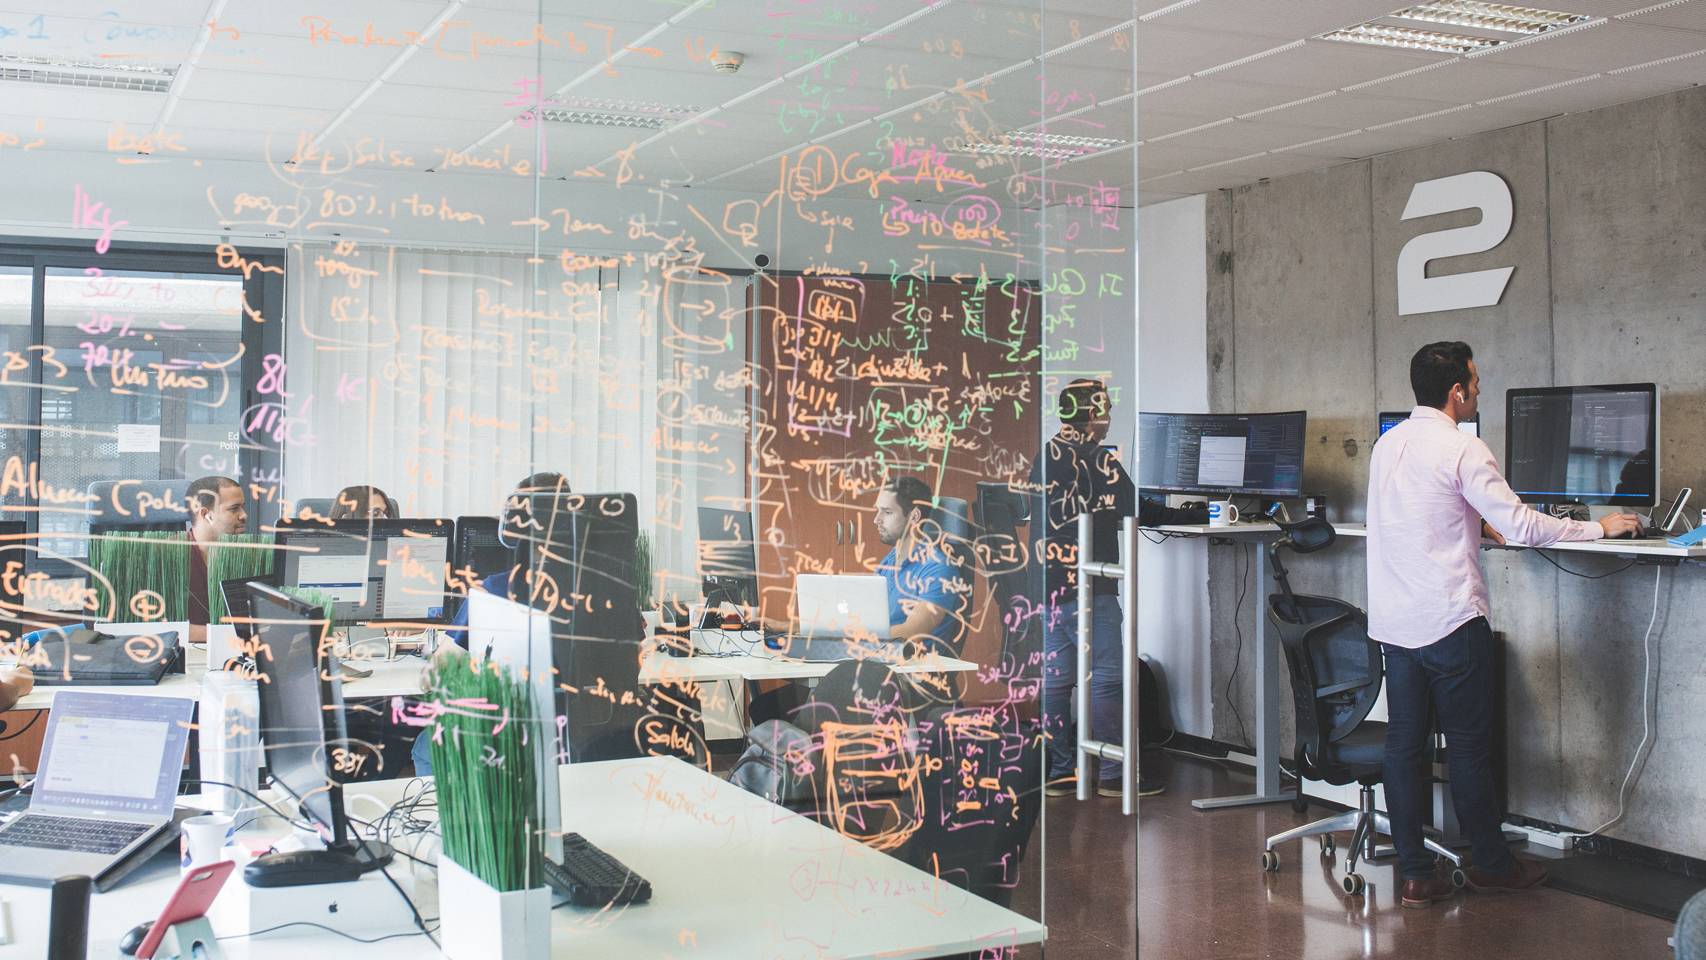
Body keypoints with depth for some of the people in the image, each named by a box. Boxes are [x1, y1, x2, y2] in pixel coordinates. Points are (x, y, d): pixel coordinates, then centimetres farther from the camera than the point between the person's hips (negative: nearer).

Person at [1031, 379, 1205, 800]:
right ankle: (1115, 773, 1)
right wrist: (1199, 516, 0)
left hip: (1050, 586, 8)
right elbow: (1139, 511, -10)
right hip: (1088, 589, -8)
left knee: (1056, 677, 9)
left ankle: (1060, 771, 13)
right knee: (1106, 677, -2)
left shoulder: (1045, 456, 12)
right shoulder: (1098, 460, -12)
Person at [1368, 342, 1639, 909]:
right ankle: (1491, 863, 20)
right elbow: (1522, 527, -13)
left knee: (1404, 745, 7)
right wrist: (1598, 528, -1)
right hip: (1450, 622, -7)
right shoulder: (1463, 450, -13)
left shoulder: (1388, 444, 9)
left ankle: (1416, 874, 10)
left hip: (1394, 621, 7)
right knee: (1469, 746, 6)